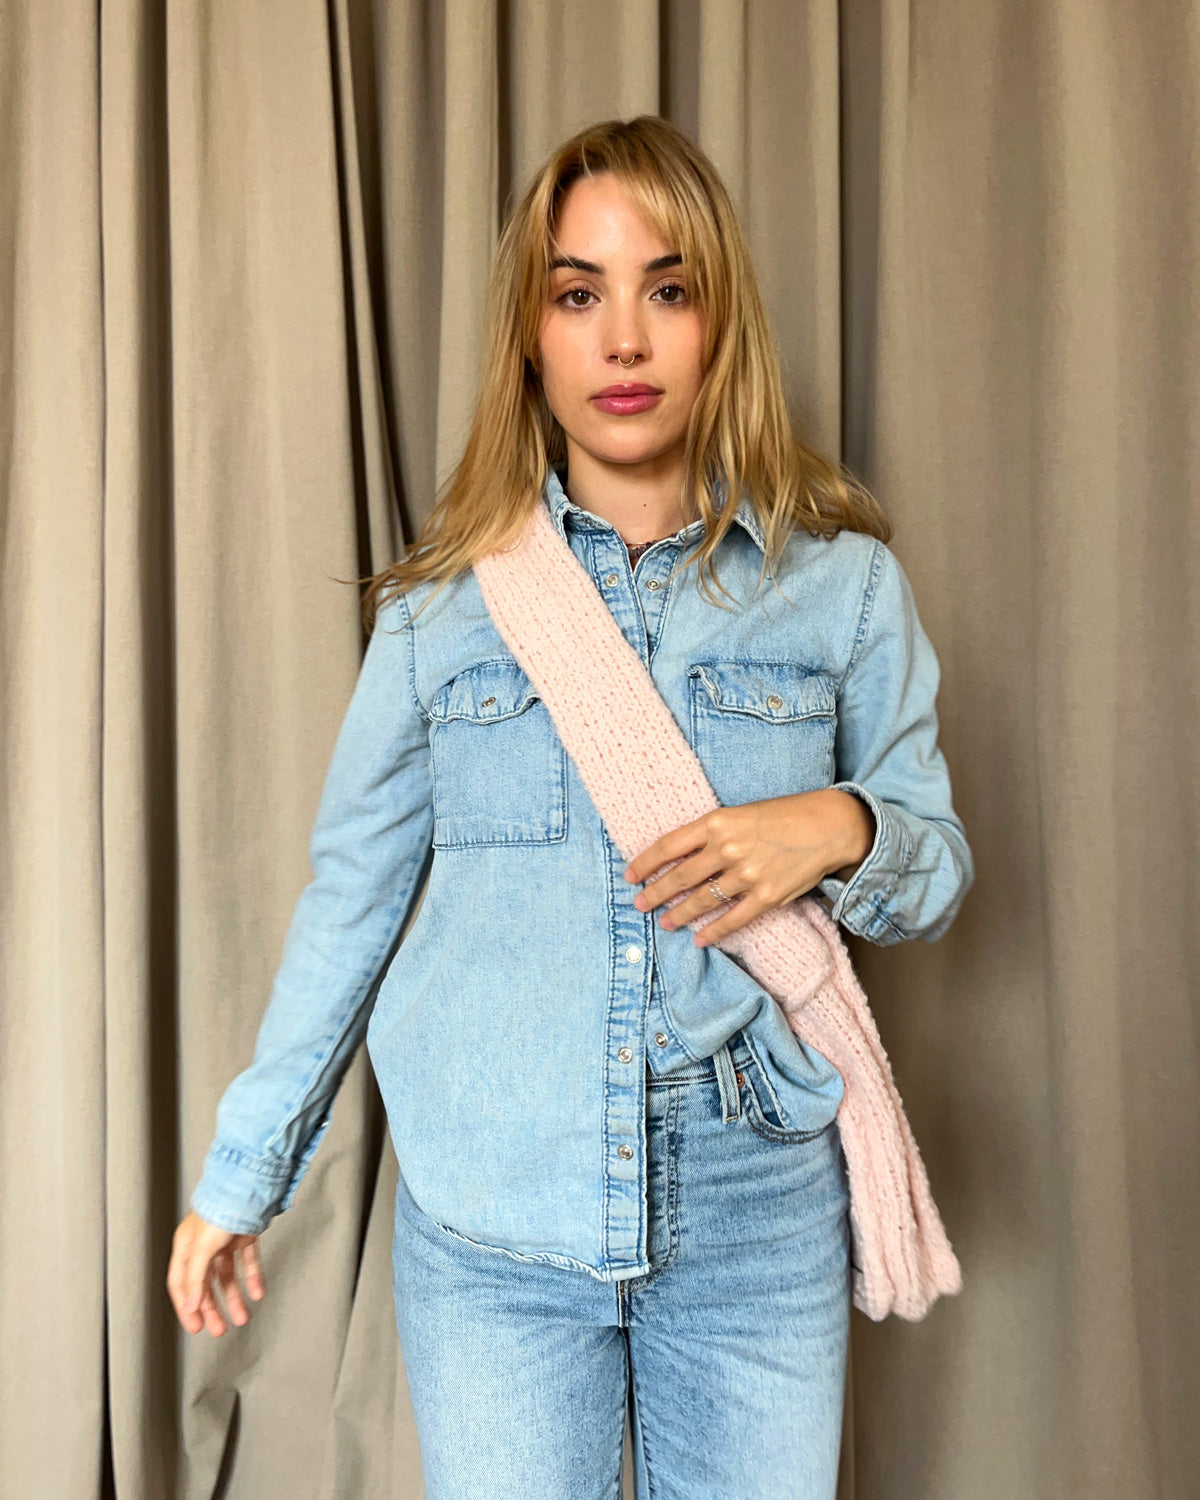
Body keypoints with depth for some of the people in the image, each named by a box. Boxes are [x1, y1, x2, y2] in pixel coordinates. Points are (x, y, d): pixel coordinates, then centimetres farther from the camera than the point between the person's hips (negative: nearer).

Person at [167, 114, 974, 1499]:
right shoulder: (442, 602, 0)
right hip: (489, 1227, 0)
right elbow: (350, 893, 6)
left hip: (760, 1219, 1)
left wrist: (842, 829, -17)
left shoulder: (844, 581, 0)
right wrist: (240, 1171, 10)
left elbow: (938, 866, 7)